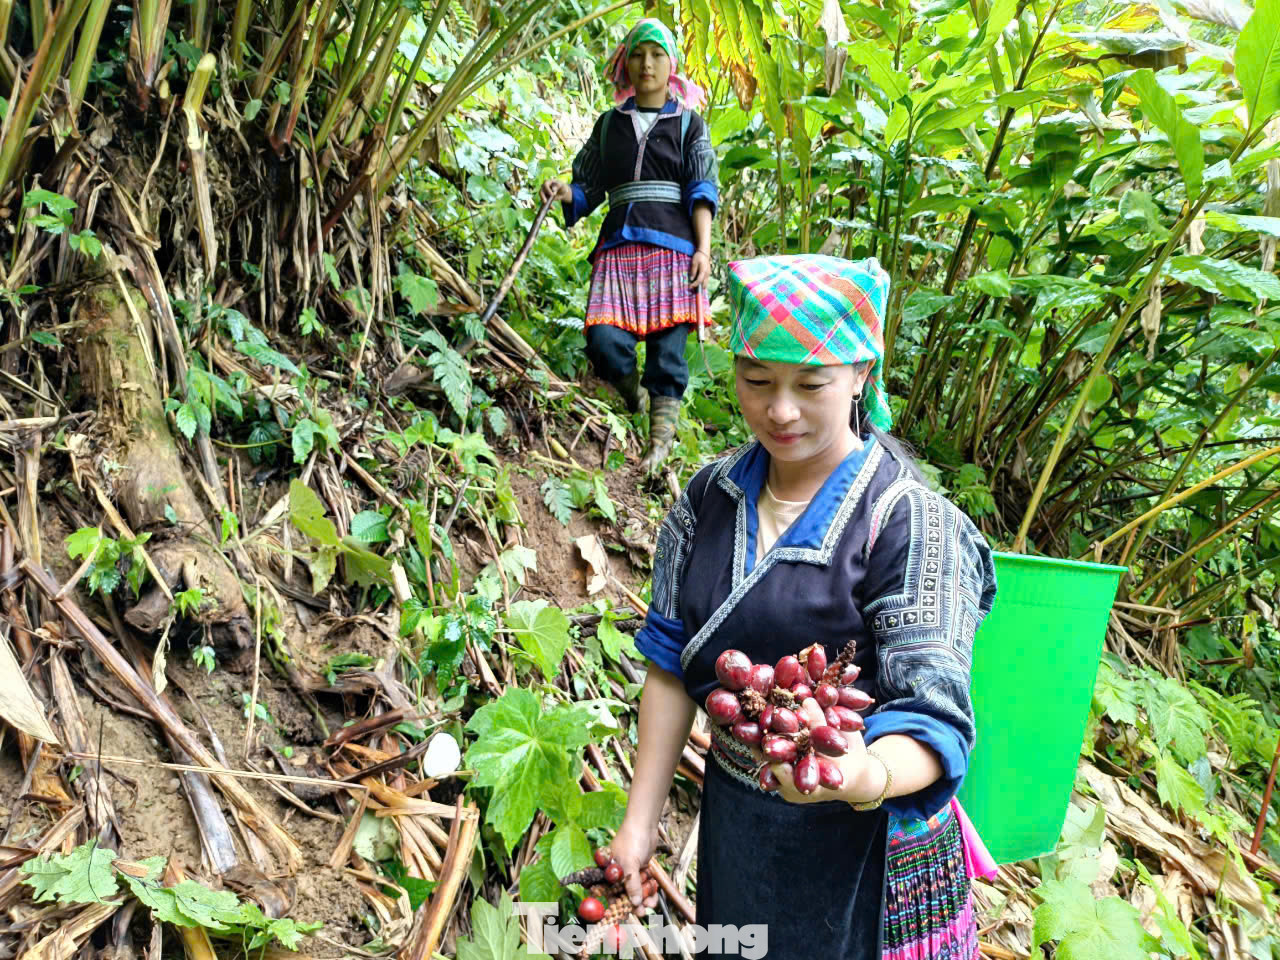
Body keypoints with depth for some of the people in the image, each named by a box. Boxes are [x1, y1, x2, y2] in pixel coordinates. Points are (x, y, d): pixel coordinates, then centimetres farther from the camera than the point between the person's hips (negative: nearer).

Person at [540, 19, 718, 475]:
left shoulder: (688, 124, 13)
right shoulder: (609, 124, 20)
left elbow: (702, 192, 4)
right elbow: (589, 188, 21)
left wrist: (703, 249, -9)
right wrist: (564, 192, -2)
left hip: (673, 247, -2)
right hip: (619, 245, 2)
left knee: (667, 351, -8)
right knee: (605, 342, -16)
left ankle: (659, 446, 0)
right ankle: (632, 391, 17)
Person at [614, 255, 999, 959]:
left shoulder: (914, 525, -20)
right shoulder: (709, 498, -5)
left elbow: (933, 716, -23)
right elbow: (672, 662, -2)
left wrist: (862, 778, -45)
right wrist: (641, 819, -3)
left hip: (857, 847, -4)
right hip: (733, 822, 5)